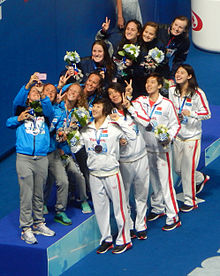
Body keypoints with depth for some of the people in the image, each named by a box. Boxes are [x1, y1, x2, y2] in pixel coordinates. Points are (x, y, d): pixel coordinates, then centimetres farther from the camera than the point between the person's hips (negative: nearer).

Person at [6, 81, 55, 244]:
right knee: (26, 194, -5)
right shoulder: (22, 110, 12)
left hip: (42, 158, 2)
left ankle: (38, 223, 21)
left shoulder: (44, 111, 13)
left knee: (39, 194, 9)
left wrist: (43, 95, -22)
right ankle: (26, 228, -1)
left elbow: (50, 111, -9)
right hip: (24, 157, -2)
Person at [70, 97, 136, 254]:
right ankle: (106, 240, 23)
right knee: (100, 209, 11)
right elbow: (74, 149, 7)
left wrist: (120, 120, -17)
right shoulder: (86, 129, 5)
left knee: (119, 207, 2)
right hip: (94, 174, 4)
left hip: (112, 173, -4)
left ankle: (124, 240, 13)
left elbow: (132, 136, -18)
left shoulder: (113, 127, -7)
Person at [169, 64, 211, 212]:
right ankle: (201, 178, 42)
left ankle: (190, 201, 15)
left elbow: (207, 113, -15)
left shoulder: (198, 93, -16)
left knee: (187, 170, -3)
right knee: (177, 168, 14)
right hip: (177, 135, 6)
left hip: (192, 136, -6)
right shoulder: (172, 90, 0)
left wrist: (191, 113, -29)